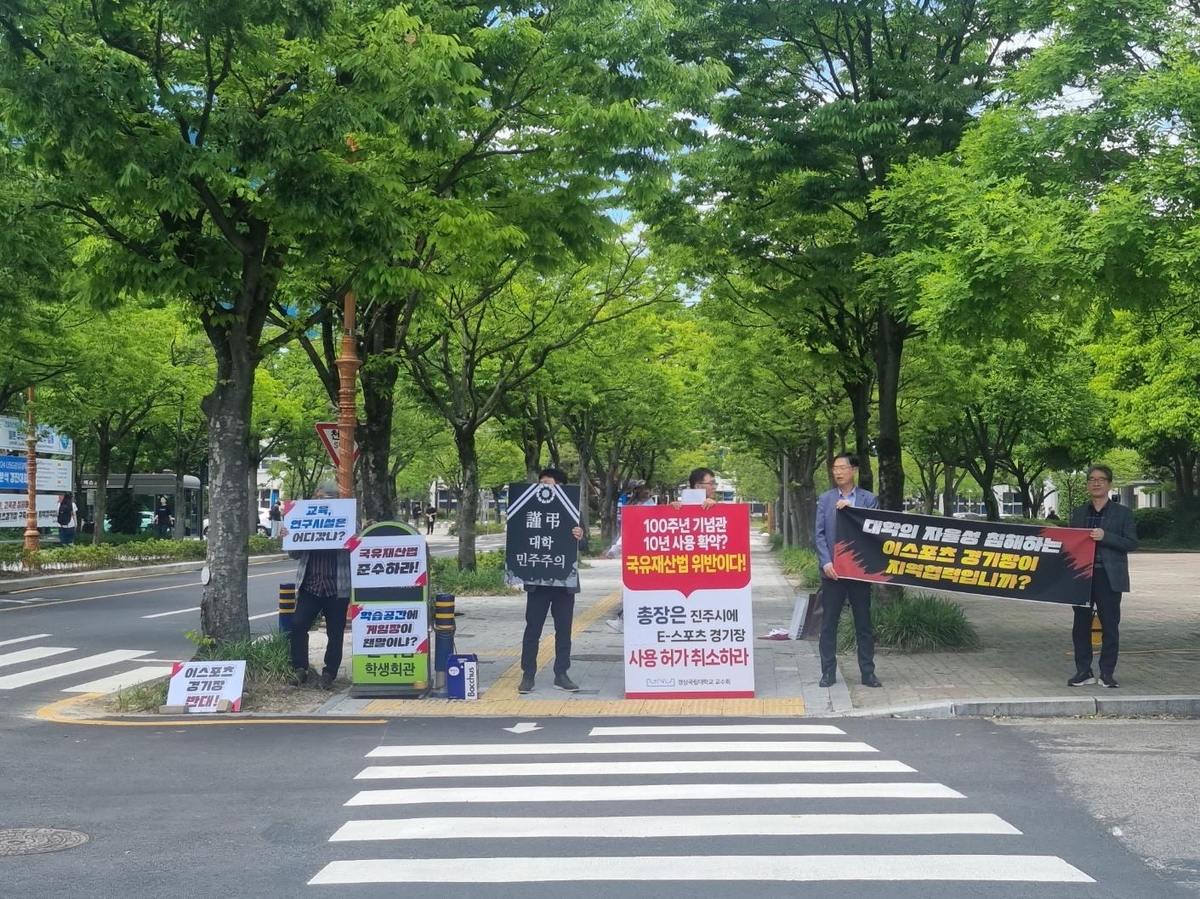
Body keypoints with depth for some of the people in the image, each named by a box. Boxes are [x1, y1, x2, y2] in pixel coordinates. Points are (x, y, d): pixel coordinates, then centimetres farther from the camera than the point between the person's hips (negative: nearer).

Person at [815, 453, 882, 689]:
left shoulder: (869, 499, 4)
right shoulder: (825, 499, 6)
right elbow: (819, 534, 1)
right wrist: (826, 562, -12)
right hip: (832, 569, 0)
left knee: (864, 623, 5)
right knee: (829, 623, 3)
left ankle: (868, 672, 10)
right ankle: (828, 672, 9)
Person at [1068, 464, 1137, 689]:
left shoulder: (1122, 513, 4)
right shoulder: (1078, 513, 13)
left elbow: (1131, 543, -4)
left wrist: (1105, 537, -16)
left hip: (1109, 577, -3)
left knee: (1110, 626, 1)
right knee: (1081, 625, 4)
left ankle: (1107, 673, 9)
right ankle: (1083, 671, 13)